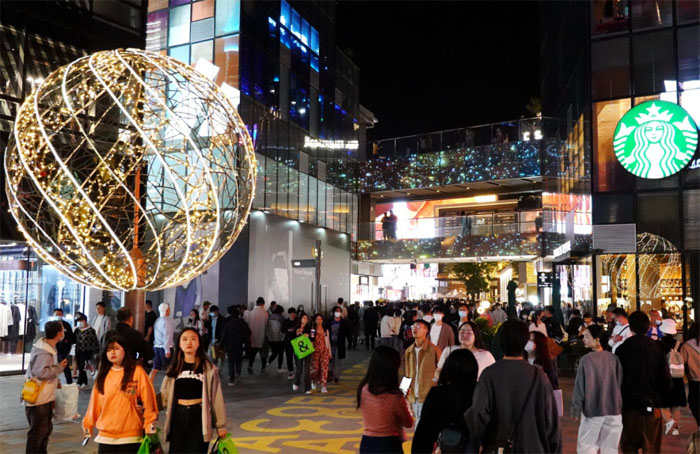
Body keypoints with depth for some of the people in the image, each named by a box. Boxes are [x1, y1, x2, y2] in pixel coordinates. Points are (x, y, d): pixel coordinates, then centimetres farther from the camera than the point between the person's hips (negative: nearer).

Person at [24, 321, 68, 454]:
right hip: (38, 399, -10)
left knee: (46, 428, 20)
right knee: (38, 431, 0)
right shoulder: (44, 353, -24)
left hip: (46, 397, 10)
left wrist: (56, 381, 10)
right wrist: (60, 367, -20)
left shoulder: (48, 348, 8)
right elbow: (41, 373, -32)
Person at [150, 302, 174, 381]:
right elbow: (167, 335, -17)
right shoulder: (167, 320, -11)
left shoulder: (157, 320, 12)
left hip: (156, 347, 7)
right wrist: (167, 350, -19)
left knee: (155, 369, 7)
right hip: (165, 347, -7)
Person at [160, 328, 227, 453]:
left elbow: (216, 397, -2)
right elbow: (165, 395, 10)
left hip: (199, 416, -3)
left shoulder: (208, 368, -3)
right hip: (178, 416, 4)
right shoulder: (175, 367, 9)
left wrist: (220, 424, -1)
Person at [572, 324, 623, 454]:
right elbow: (620, 383, 5)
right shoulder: (613, 358, -2)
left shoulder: (586, 359, -13)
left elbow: (580, 385, -11)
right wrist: (618, 405, 17)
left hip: (593, 409, -4)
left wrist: (575, 408, -2)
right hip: (614, 409, 4)